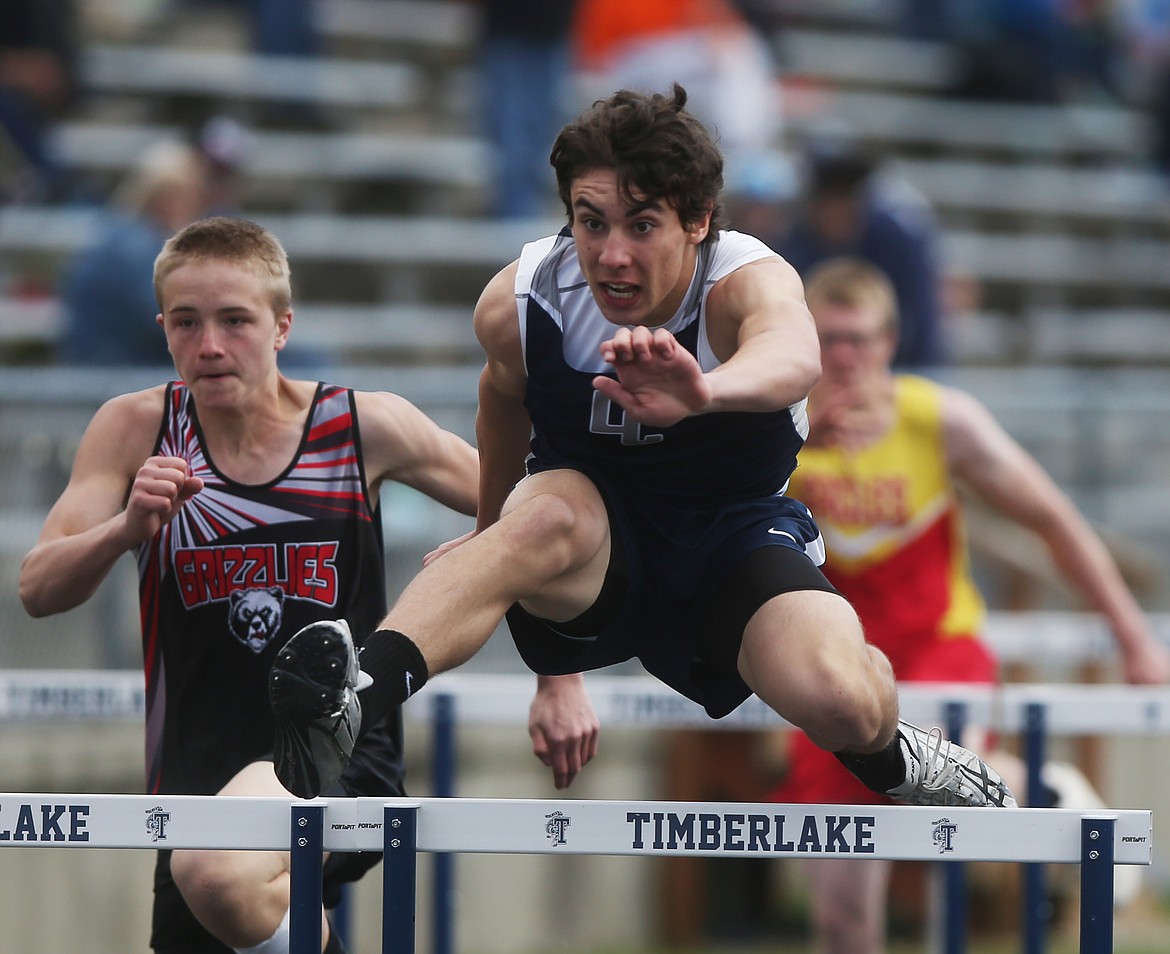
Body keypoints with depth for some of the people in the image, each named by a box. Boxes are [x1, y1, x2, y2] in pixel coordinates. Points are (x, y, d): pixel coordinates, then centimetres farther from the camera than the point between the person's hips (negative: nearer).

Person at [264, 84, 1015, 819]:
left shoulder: (750, 281, -24)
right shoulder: (517, 305, -15)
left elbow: (795, 358, -50)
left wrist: (703, 392, -76)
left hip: (733, 531, -1)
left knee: (839, 701, -29)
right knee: (547, 516, -36)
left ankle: (887, 758, 10)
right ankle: (354, 703, -57)